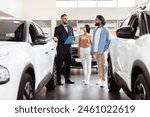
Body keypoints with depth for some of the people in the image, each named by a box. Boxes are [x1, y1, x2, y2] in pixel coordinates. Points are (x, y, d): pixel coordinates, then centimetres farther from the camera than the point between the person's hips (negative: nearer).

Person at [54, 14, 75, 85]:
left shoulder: (70, 27, 15)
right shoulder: (58, 28, -2)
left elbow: (72, 36, 20)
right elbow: (56, 36, -11)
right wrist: (55, 38, -34)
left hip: (68, 49, 6)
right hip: (61, 49, -5)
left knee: (68, 65, 11)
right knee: (59, 65, -2)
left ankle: (67, 79, 21)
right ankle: (58, 80, 3)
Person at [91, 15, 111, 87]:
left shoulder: (105, 30, -5)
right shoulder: (95, 30, 14)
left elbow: (108, 40, -6)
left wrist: (105, 49, -13)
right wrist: (92, 50, 10)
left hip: (101, 51, -6)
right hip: (95, 51, 6)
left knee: (102, 65, -5)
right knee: (98, 65, 13)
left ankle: (103, 80, -2)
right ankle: (100, 79, 21)